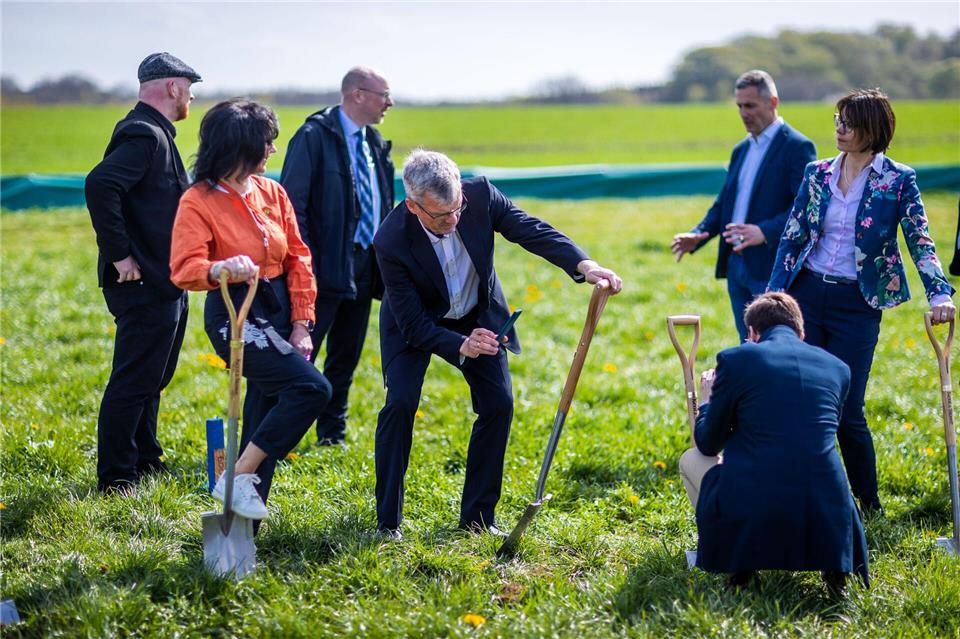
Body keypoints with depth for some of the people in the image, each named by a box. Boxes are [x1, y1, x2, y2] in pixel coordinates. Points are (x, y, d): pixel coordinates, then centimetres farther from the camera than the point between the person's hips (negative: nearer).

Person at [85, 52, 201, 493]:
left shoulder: (153, 133, 15)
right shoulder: (144, 135, -18)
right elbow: (99, 185, -31)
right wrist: (119, 255, -26)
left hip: (162, 283, 11)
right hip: (144, 283, -11)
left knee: (152, 377, 20)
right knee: (134, 381, -4)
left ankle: (144, 459, 32)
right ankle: (115, 477, 3)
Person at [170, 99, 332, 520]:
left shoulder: (272, 192, 6)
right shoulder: (198, 202, -12)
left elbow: (298, 258, 8)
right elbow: (184, 269, -23)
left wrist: (300, 323, 1)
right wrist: (220, 269, -45)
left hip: (279, 311, 7)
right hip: (234, 316, -7)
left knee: (267, 413, 10)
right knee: (311, 388, -22)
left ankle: (246, 520, 20)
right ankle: (237, 479, -13)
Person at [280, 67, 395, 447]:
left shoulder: (375, 143, 13)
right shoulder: (315, 136, -11)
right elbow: (292, 205, -15)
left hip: (363, 269, 8)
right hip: (327, 269, -8)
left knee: (346, 357, 15)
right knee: (300, 357, -5)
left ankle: (332, 435, 24)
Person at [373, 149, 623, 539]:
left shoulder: (480, 194, -28)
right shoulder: (392, 242, -35)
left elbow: (530, 230, -26)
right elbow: (413, 325, -29)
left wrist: (584, 265, -42)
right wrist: (460, 346, -44)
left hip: (477, 314, 4)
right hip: (415, 322, -3)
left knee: (498, 403, -5)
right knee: (401, 401, -21)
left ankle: (478, 516, 8)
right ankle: (388, 519, -9)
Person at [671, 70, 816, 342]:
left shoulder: (797, 147, -8)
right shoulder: (741, 150, 18)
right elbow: (723, 203, 21)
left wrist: (765, 232, -31)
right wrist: (697, 235, 3)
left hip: (773, 268, -8)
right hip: (737, 266, 8)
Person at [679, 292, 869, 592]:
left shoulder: (735, 359, 1)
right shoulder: (837, 367, 12)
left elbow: (708, 445, 11)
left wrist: (707, 401, 33)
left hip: (752, 519, -3)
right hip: (827, 523, 3)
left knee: (691, 459, 25)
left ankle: (740, 560, 7)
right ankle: (830, 560, 8)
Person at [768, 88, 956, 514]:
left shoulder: (898, 180, -4)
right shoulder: (817, 174, 6)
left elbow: (920, 240, -9)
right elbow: (792, 238, 7)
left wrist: (939, 294, -23)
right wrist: (775, 295, 0)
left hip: (856, 303, -3)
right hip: (806, 294, 3)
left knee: (846, 410, -4)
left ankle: (869, 503, 14)